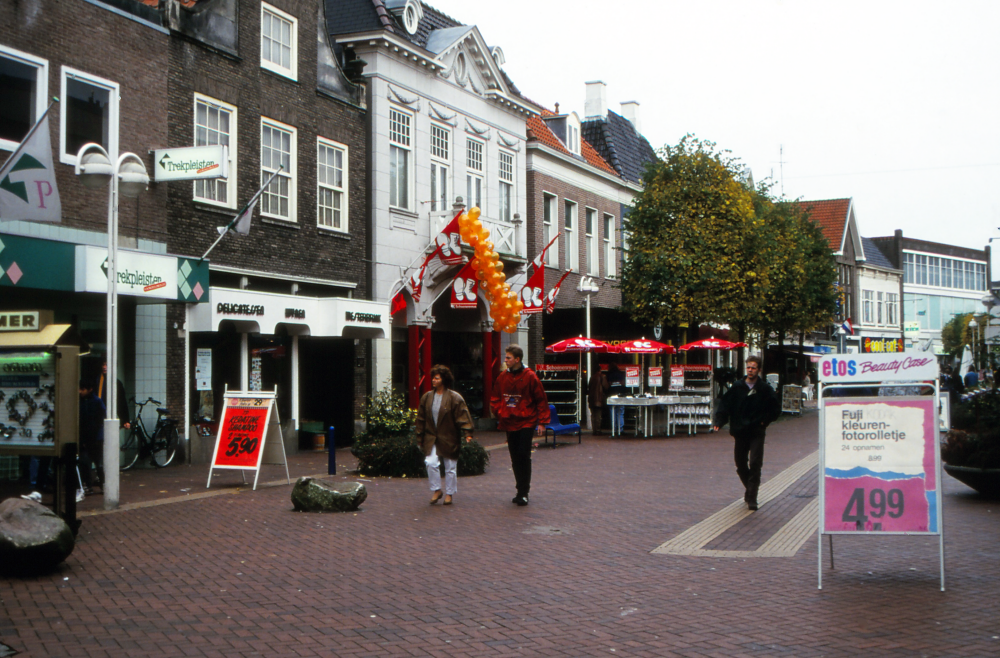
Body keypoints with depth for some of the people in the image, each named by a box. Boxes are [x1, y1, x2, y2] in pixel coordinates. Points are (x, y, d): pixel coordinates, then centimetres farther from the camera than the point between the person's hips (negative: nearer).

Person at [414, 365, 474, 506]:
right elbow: (421, 418, 11)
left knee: (450, 467, 6)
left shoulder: (454, 398, -8)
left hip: (449, 439, -3)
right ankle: (436, 490, 4)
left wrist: (467, 433, -20)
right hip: (431, 438, 3)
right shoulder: (427, 397, 5)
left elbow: (463, 417, -11)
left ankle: (449, 493, 21)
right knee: (431, 463, -13)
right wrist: (420, 436, 10)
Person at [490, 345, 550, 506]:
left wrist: (542, 422, -8)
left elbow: (541, 400, -4)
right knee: (515, 458, 8)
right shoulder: (502, 377, 7)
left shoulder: (530, 377, -7)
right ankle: (521, 491, 17)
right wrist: (499, 413, 2)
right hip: (509, 423, 5)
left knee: (523, 456, -9)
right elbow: (495, 399, 17)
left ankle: (523, 493, -4)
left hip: (526, 422, -5)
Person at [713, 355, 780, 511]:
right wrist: (719, 422, -11)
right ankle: (750, 489, 34)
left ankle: (752, 498, -6)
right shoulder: (737, 387, 3)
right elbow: (725, 405, 2)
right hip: (740, 432, 3)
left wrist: (764, 421, -3)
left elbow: (776, 409, 7)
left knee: (755, 464, -11)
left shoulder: (765, 389, 0)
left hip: (757, 433, -3)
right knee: (740, 464, 11)